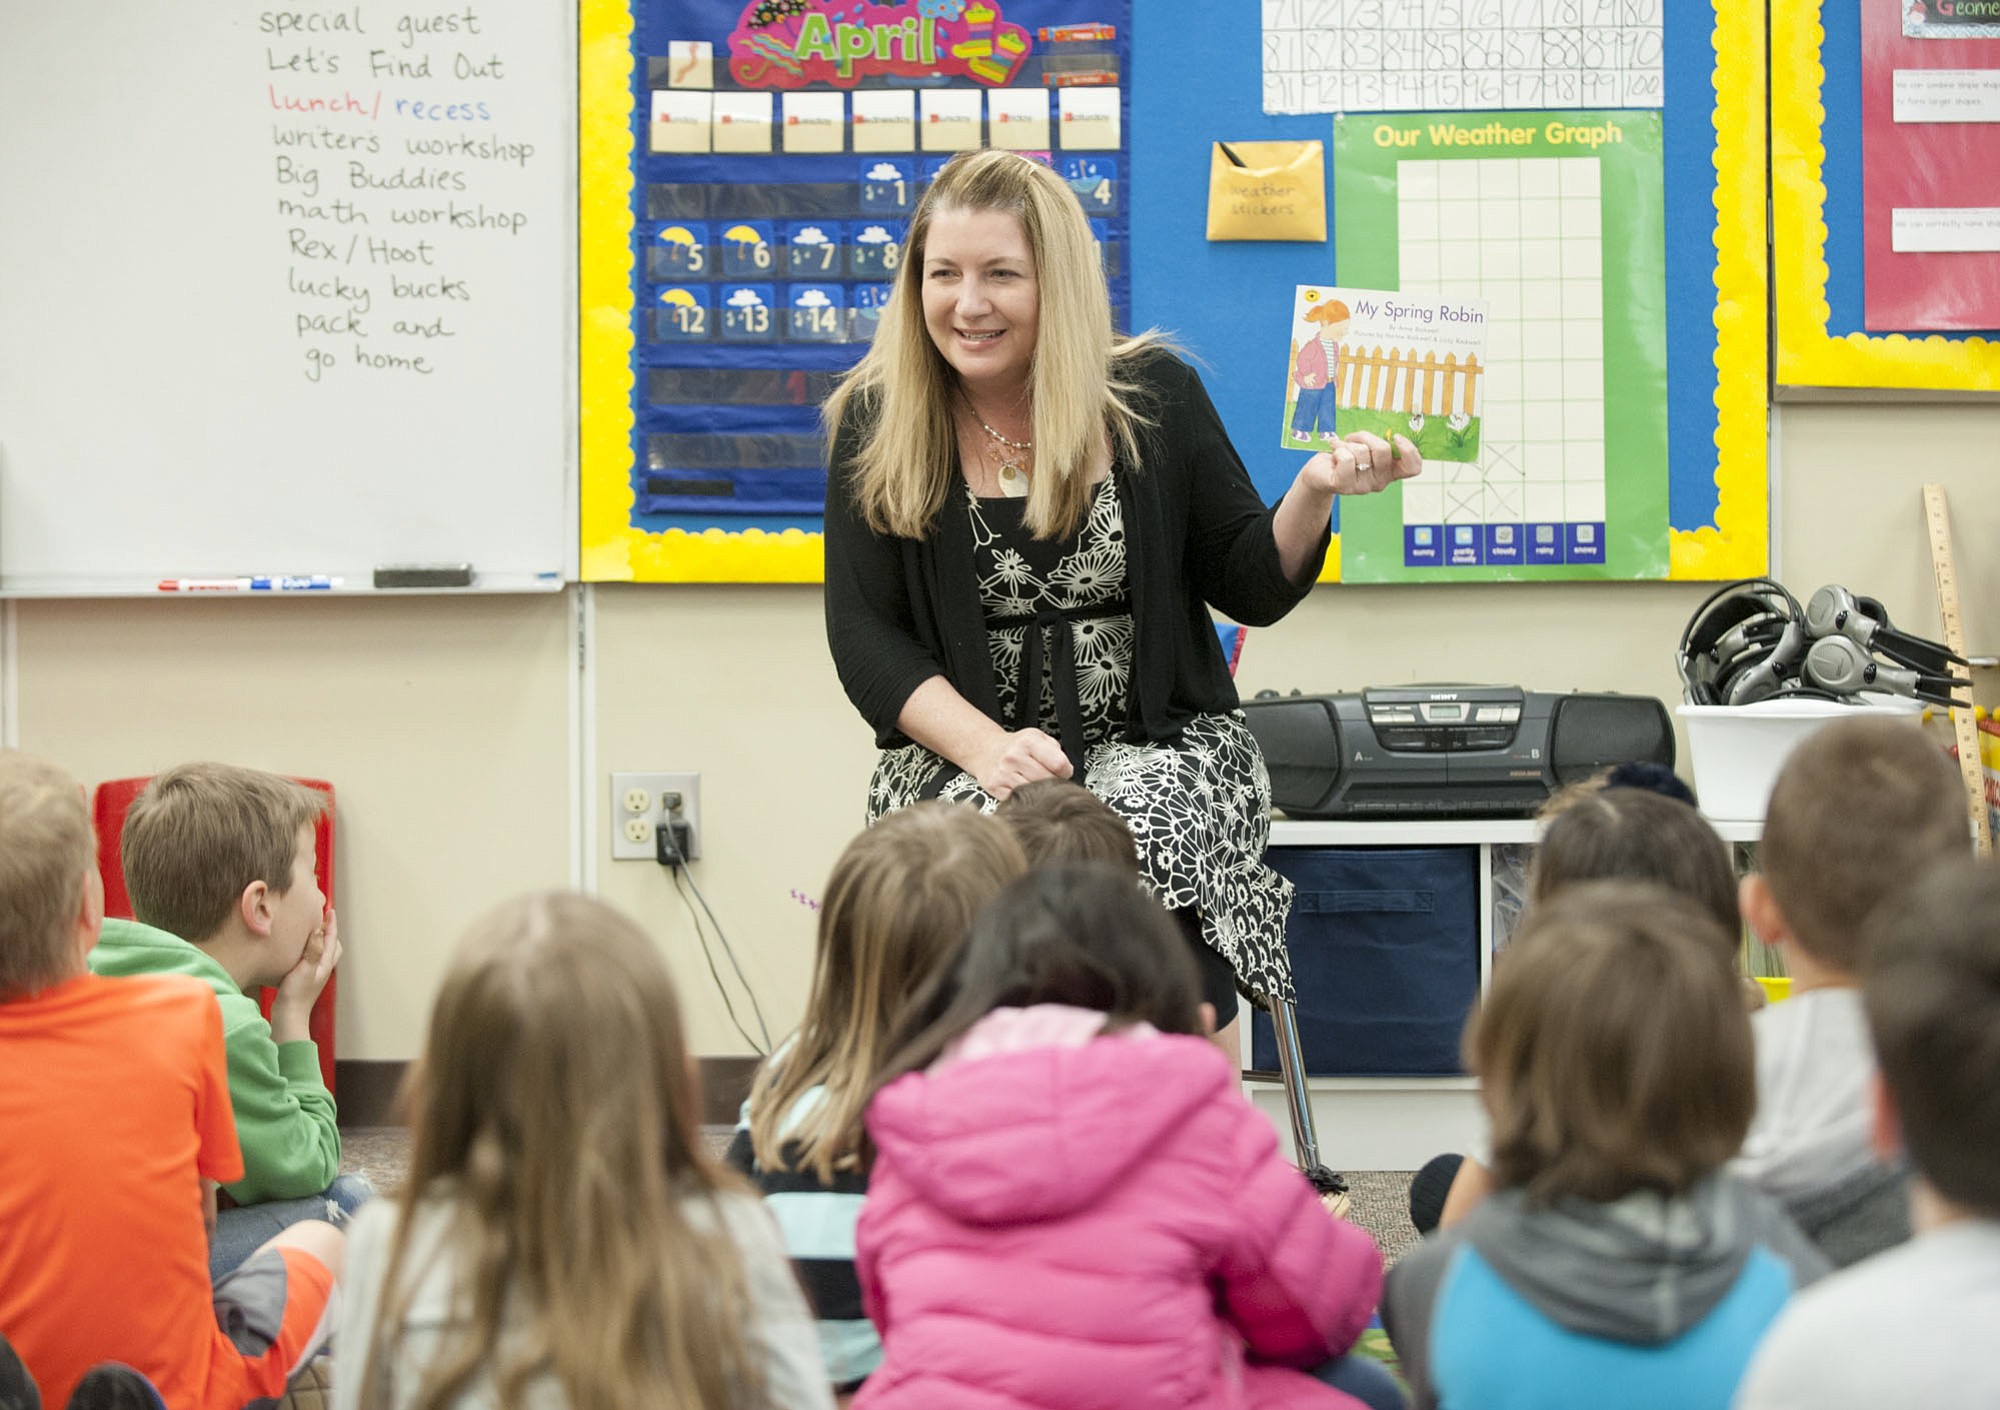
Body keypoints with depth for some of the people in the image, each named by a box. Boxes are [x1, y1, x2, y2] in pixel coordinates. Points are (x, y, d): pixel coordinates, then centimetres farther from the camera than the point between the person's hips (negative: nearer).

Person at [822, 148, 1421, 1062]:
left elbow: (1253, 590, 6)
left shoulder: (1153, 393, 3)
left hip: (1159, 744, 0)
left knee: (1146, 849, -33)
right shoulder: (878, 424, 3)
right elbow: (863, 632, -1)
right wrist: (985, 747, -17)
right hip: (960, 754, 0)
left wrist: (1314, 492, -14)